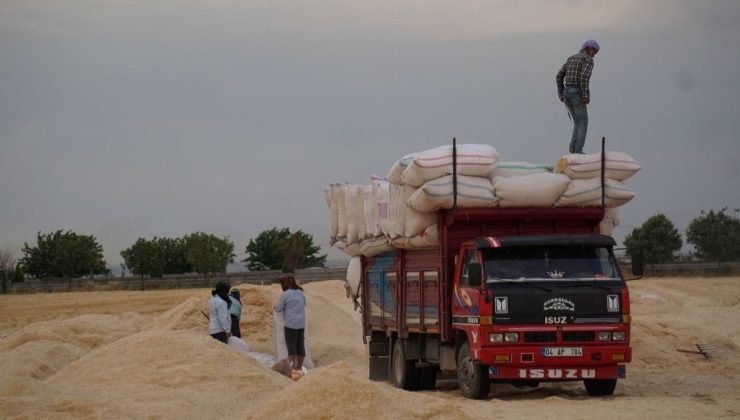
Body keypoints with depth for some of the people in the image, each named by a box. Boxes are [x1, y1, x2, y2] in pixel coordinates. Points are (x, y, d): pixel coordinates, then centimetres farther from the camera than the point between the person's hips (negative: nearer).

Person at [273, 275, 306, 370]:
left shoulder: (285, 294, -9)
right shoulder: (300, 293, 10)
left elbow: (278, 308, -4)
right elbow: (304, 304, 24)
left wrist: (274, 306, 17)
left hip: (291, 324, -6)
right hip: (301, 323, 6)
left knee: (291, 345, -1)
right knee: (300, 344, 11)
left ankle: (294, 366, -3)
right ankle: (299, 367, 16)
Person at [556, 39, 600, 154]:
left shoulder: (570, 59, 19)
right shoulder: (588, 60, -5)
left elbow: (559, 77, 14)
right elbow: (584, 77, -22)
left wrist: (562, 94, 16)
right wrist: (586, 96, -19)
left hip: (567, 93, 7)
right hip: (577, 94, -7)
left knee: (578, 122, 18)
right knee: (583, 123, 5)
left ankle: (573, 147, 3)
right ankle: (578, 150, 0)